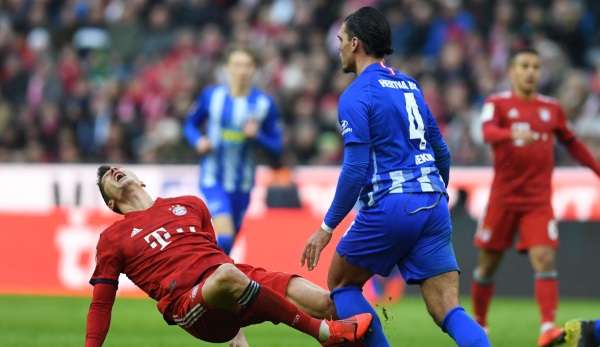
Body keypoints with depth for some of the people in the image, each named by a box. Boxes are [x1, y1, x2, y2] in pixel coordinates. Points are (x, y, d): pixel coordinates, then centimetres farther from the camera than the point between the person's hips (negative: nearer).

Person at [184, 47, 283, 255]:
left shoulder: (264, 104, -4)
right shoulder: (211, 96, -4)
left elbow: (277, 146, 0)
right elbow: (191, 124, 11)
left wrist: (257, 136, -20)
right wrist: (198, 141, -11)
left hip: (241, 183, 3)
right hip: (213, 178, -2)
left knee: (226, 243, 14)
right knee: (224, 238, -24)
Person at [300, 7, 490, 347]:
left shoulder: (356, 95, -5)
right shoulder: (409, 85, 18)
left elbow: (355, 169, -13)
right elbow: (441, 153, 23)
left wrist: (327, 228, -7)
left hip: (389, 207, -6)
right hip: (432, 205, 6)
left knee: (341, 283, 18)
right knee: (449, 311, -2)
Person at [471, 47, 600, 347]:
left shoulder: (552, 108, 9)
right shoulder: (497, 104, -2)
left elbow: (572, 143, 24)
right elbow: (488, 132, -23)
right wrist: (514, 134, -43)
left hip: (539, 200, 1)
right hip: (503, 196, -1)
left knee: (545, 259, -16)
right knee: (488, 263, 7)